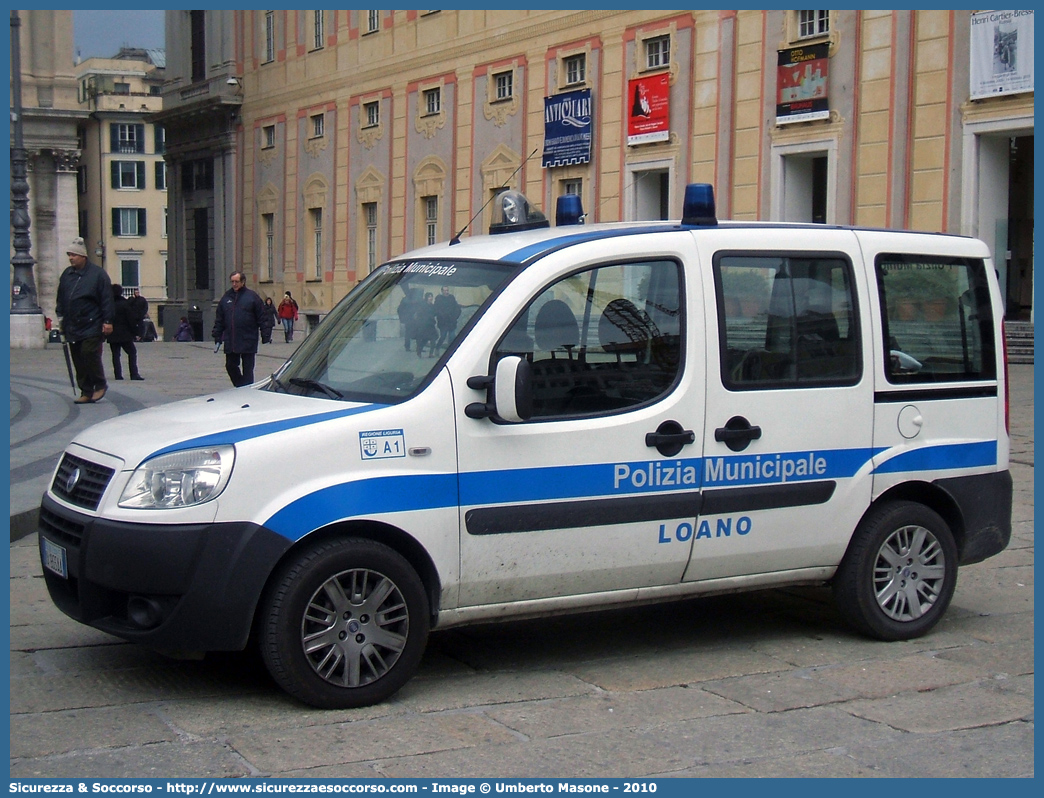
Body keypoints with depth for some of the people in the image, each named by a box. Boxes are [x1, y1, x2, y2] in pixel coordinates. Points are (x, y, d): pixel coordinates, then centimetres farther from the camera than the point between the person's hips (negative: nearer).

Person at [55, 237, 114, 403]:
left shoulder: (98, 274, -5)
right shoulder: (66, 275, 13)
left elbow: (107, 300, -7)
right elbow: (60, 298, 22)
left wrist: (107, 321, -12)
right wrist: (60, 316, 15)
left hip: (92, 326, -6)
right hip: (72, 326, 6)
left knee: (90, 354, -14)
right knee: (78, 360, 5)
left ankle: (100, 385, 5)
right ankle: (86, 392, 11)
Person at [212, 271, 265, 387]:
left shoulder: (252, 297, -1)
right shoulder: (226, 298, 10)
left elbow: (262, 317, -2)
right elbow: (219, 320, 13)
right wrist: (217, 337, 7)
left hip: (248, 341, -4)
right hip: (230, 342, 4)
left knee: (247, 368, 1)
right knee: (231, 366, 9)